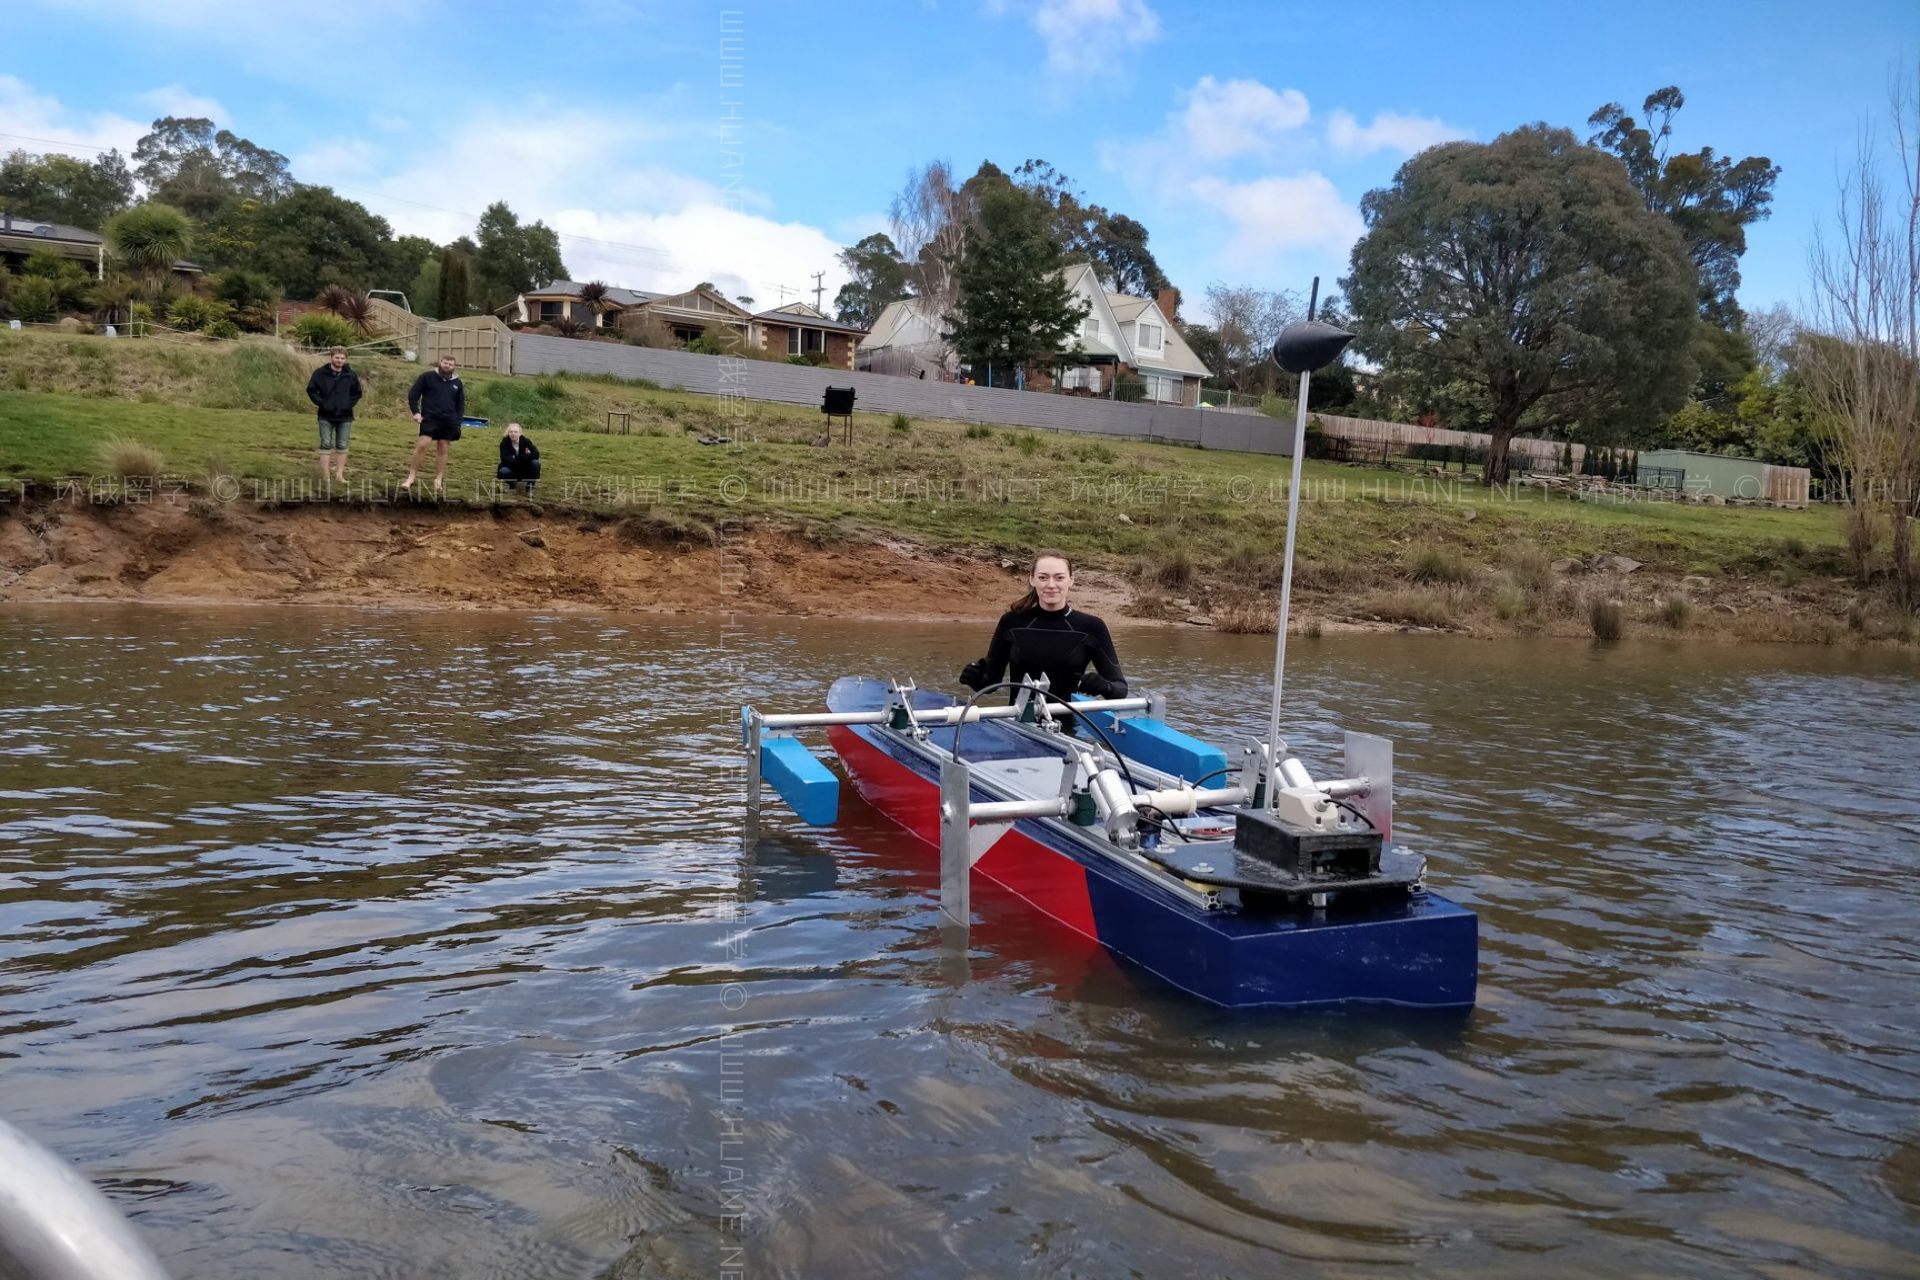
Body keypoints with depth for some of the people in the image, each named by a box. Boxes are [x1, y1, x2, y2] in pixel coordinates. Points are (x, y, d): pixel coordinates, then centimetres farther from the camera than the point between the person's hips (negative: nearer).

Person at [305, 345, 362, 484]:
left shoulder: (351, 375, 1)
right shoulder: (320, 373, -5)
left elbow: (357, 393, 11)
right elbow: (311, 390, -1)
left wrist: (349, 404, -1)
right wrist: (320, 403, -9)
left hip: (345, 417, 2)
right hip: (326, 416, -2)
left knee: (342, 446, 7)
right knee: (326, 445, 1)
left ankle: (340, 474, 15)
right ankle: (326, 476, 3)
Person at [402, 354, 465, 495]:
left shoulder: (457, 383, 10)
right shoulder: (427, 377, 1)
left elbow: (461, 404, 17)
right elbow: (413, 394, 2)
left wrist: (458, 421, 6)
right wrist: (415, 412, -10)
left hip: (449, 422, 3)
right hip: (430, 419, -3)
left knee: (442, 449, 6)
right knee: (421, 445, -13)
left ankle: (438, 480, 12)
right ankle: (411, 477, -7)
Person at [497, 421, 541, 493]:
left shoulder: (525, 441, -13)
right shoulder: (505, 442, -14)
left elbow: (536, 454, -24)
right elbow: (504, 458, -25)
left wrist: (518, 457, -30)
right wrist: (525, 457, -32)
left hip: (525, 470, 0)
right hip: (511, 468, 0)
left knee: (535, 463, -27)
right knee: (503, 472, -32)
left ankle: (530, 487, -11)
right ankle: (511, 483, 4)